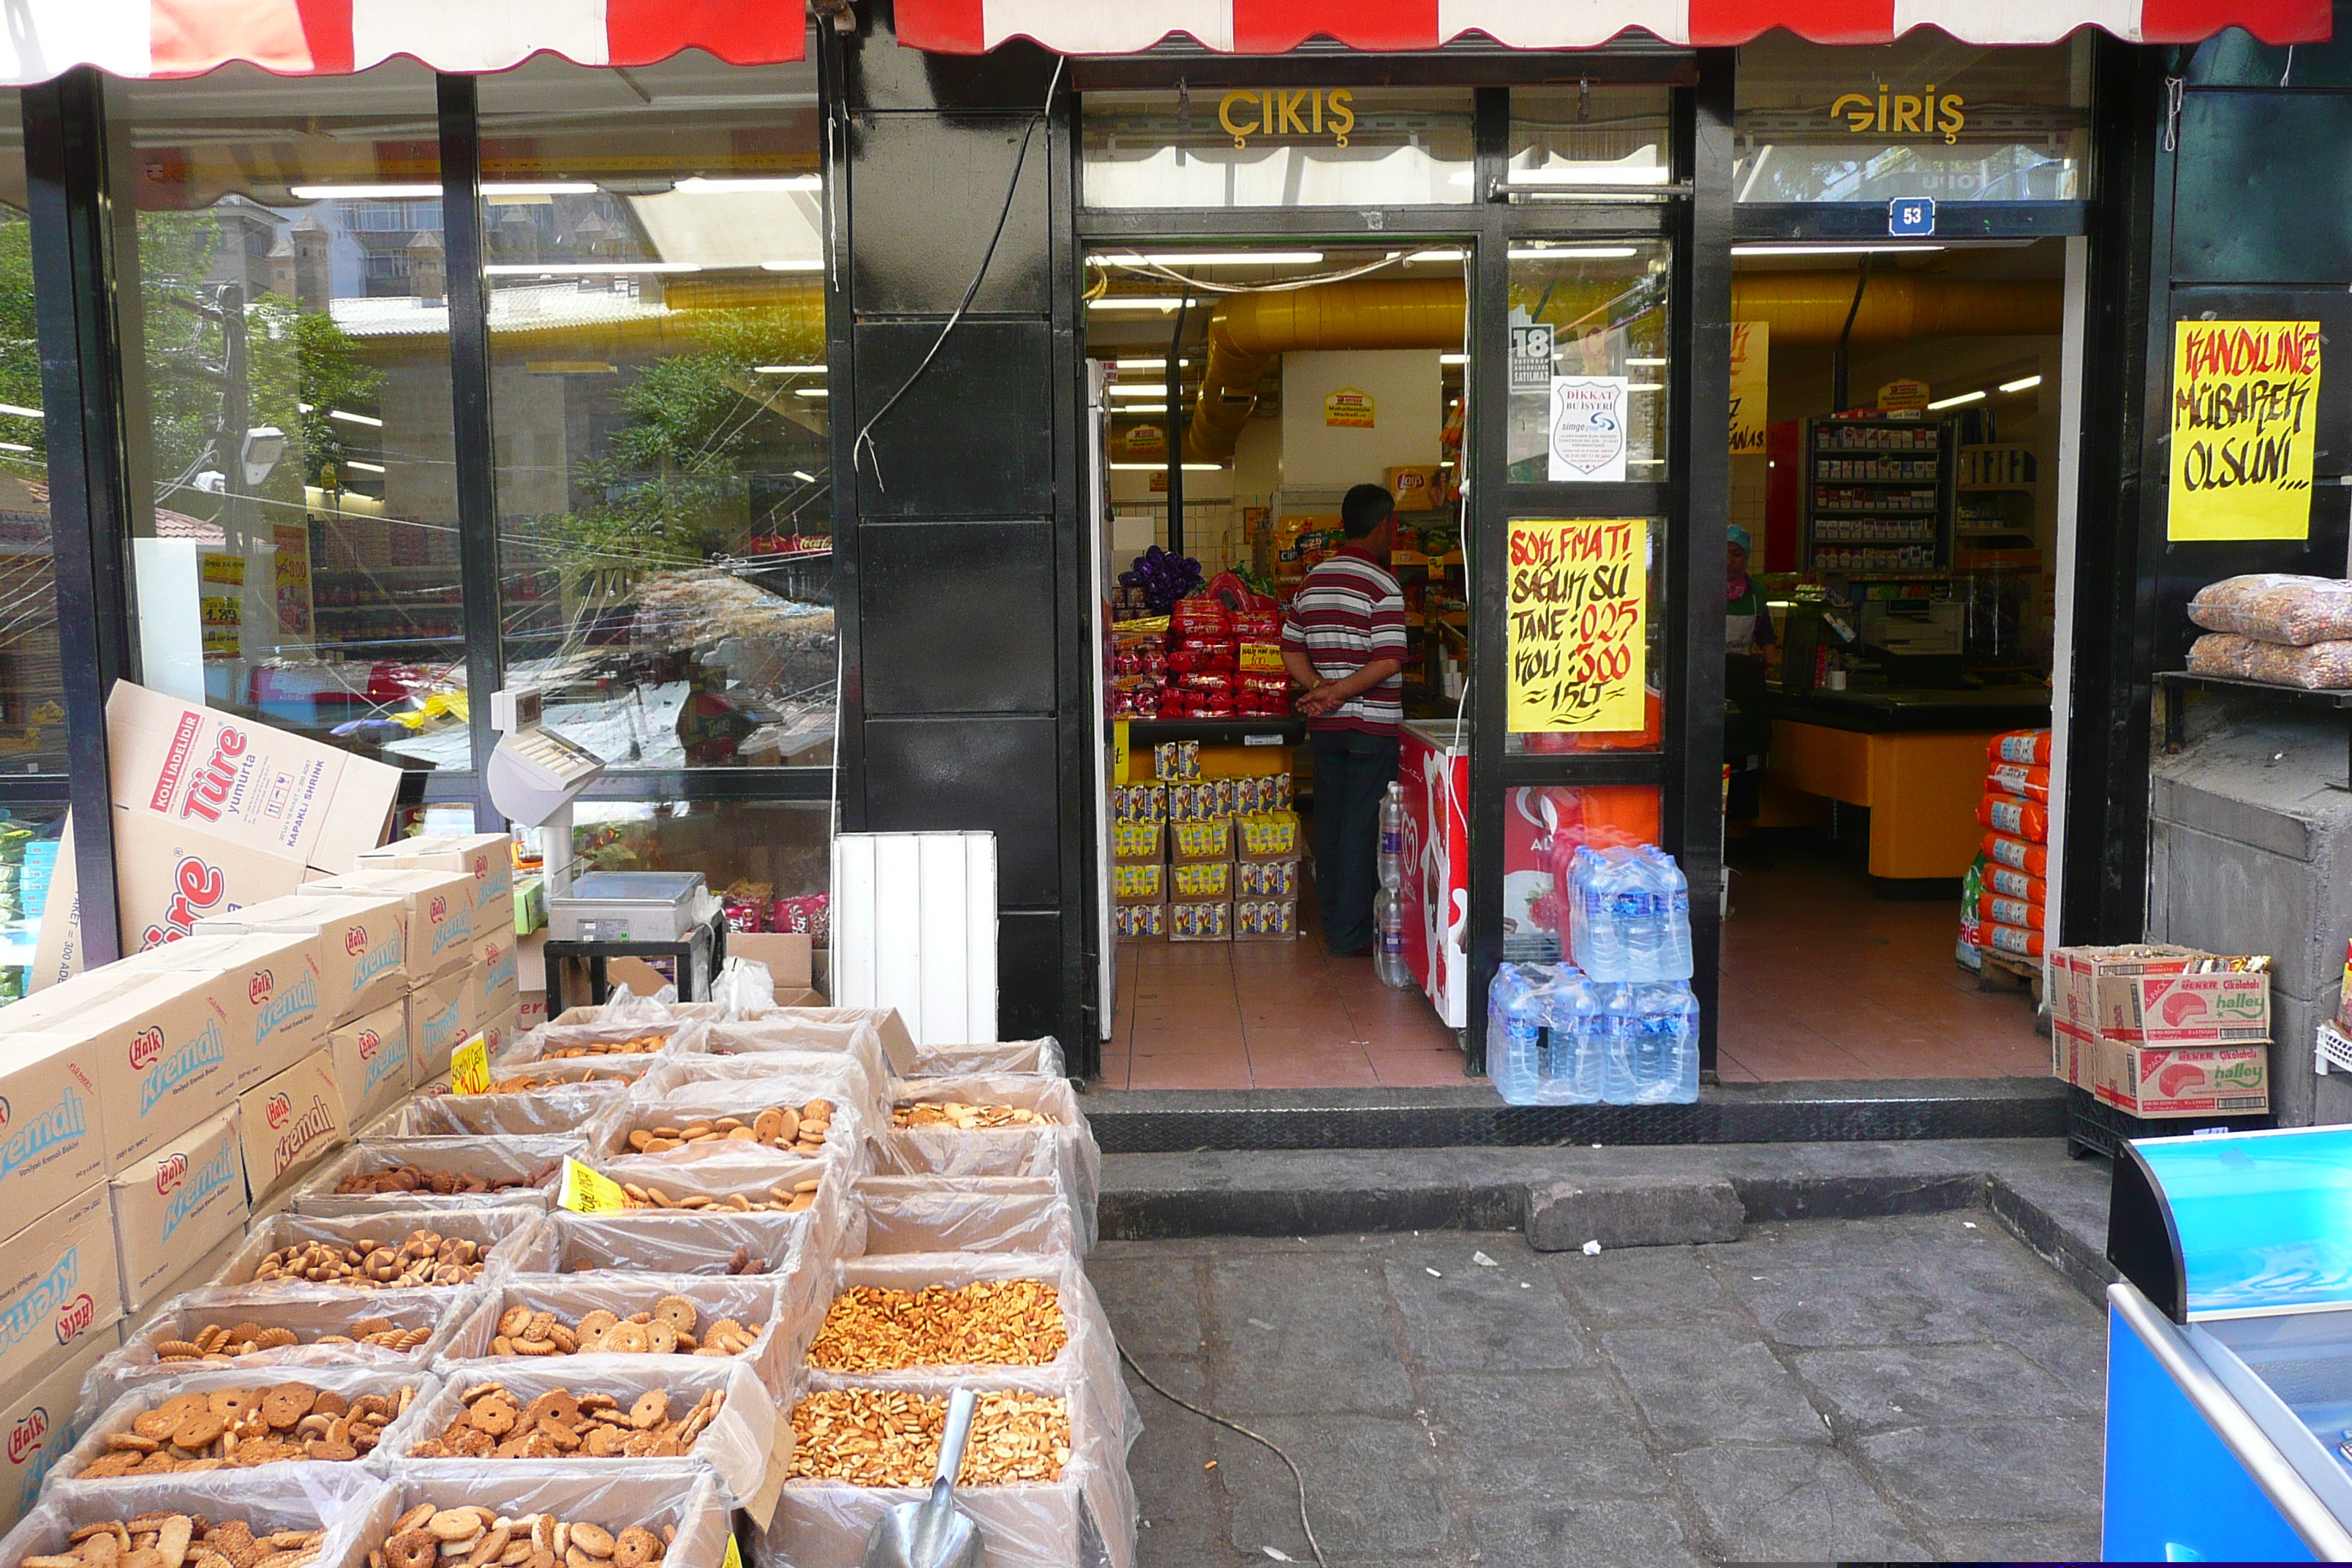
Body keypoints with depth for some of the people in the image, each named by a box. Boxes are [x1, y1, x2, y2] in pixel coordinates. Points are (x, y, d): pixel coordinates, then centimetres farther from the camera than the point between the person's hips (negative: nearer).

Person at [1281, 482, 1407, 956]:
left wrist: (1321, 689, -3)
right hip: (1372, 722, -7)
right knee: (1362, 824, -1)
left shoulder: (1313, 579, 9)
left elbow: (1292, 650, 10)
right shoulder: (1382, 585, -13)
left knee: (1330, 819, 14)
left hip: (1325, 723, 7)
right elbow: (1388, 662, -21)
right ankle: (1351, 931, 3)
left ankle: (1333, 920, 22)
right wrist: (1337, 693, -15)